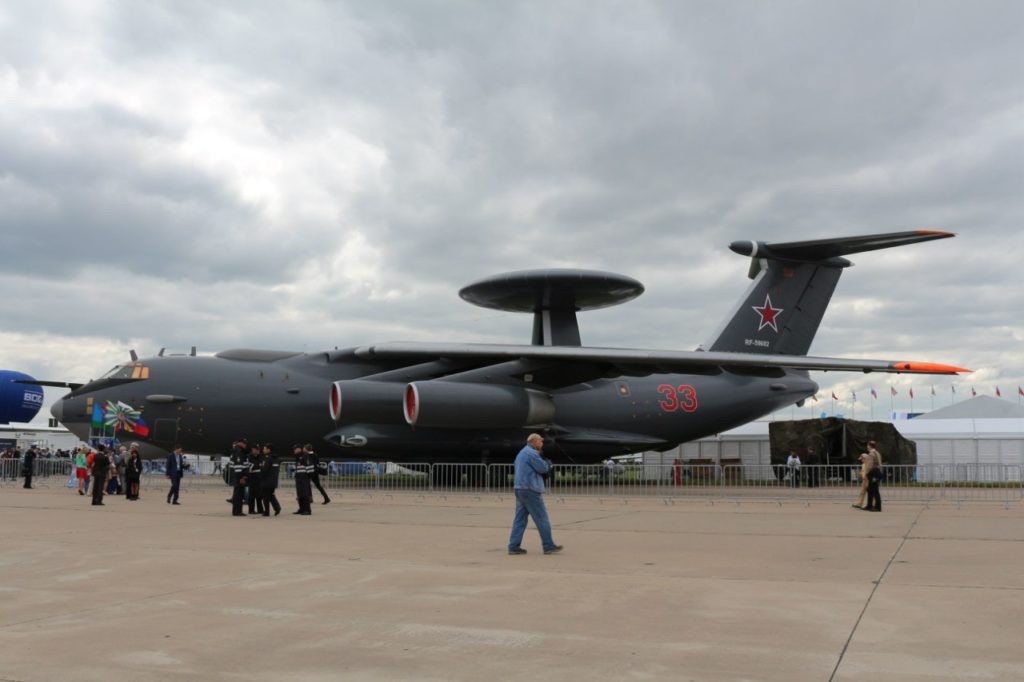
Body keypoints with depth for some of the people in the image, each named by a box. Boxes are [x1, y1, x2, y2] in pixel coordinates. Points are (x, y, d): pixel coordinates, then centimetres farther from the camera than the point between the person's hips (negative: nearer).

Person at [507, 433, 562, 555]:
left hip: (520, 489, 10)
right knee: (542, 518, -3)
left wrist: (546, 465, 8)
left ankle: (514, 546, 4)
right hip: (530, 490, -10)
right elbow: (543, 468, -13)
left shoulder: (522, 453, 21)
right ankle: (548, 546, 2)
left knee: (520, 519, 7)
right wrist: (547, 463, 8)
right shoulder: (531, 453, -12)